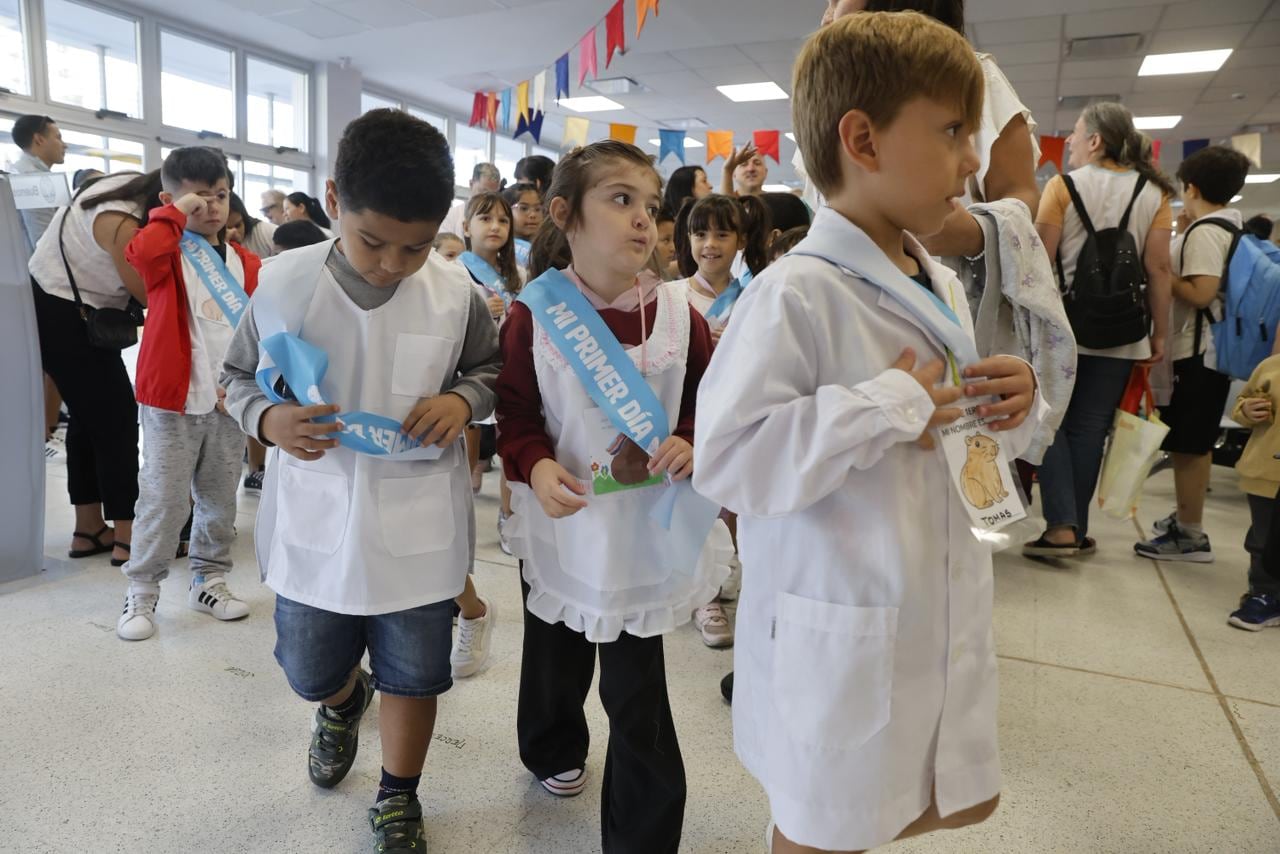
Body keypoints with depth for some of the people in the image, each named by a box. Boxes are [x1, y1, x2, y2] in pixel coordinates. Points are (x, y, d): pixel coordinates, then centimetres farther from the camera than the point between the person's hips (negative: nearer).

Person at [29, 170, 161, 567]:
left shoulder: (129, 183, -3)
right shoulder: (123, 224, -29)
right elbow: (150, 295, -21)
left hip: (54, 301, 10)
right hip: (64, 314, -10)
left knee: (89, 414, 12)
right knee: (116, 417, -8)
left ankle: (89, 529, 19)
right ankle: (126, 537, -3)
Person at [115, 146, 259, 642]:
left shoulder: (246, 263, 9)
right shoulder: (168, 252, -3)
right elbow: (142, 253, -29)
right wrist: (175, 213, -16)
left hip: (230, 401, 4)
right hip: (173, 400, -4)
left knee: (220, 498, 13)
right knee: (165, 499, 0)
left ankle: (209, 581, 27)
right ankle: (141, 592, 14)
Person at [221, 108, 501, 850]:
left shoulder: (455, 292, -9)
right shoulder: (283, 282, -8)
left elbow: (495, 368, 6)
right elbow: (239, 376, 5)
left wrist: (463, 400, -15)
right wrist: (268, 419, -17)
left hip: (418, 528, -1)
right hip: (314, 524, 2)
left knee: (415, 674, 14)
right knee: (310, 672, 21)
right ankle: (345, 702, 59)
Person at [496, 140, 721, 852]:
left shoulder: (676, 311, -7)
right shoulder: (533, 314, -10)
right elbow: (515, 413, -4)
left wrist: (695, 445, -15)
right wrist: (535, 466, -22)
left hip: (648, 530, 0)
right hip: (562, 525, 1)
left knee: (638, 689, 7)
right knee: (557, 658, 25)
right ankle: (554, 749, 57)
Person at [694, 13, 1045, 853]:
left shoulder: (943, 287, 5)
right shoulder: (796, 294, -22)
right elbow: (727, 460, -28)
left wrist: (1015, 403, -5)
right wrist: (886, 409, -27)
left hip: (944, 618, 8)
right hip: (841, 638, -8)